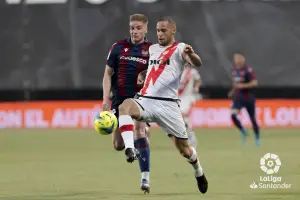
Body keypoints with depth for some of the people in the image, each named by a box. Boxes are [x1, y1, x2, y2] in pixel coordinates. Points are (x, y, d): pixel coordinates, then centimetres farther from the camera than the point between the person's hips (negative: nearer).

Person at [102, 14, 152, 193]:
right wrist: (106, 97, -2)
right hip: (120, 99, 2)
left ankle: (145, 178, -18)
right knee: (119, 146, 2)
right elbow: (108, 74, 7)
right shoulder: (119, 47, 3)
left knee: (140, 131, -24)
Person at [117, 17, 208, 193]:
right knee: (125, 106, -32)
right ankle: (130, 150, -45)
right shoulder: (152, 49, 17)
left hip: (168, 105, -4)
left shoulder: (179, 49, -1)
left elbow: (197, 63, -22)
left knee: (184, 149, 4)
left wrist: (191, 54, -43)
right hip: (145, 101, 4)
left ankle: (199, 173, 36)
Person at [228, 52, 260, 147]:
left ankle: (257, 138, 26)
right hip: (238, 98, 5)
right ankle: (243, 131, 4)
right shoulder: (234, 70, 8)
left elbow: (254, 83, -18)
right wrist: (233, 91, 10)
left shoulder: (248, 70, -12)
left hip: (248, 98, -5)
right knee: (233, 115, -18)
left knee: (252, 119, 6)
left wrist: (242, 86, -24)